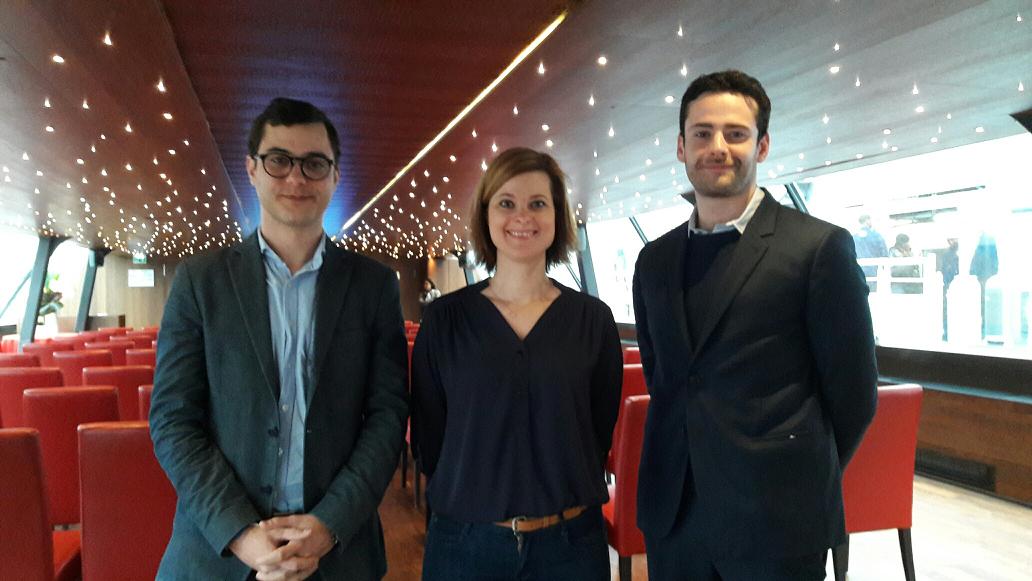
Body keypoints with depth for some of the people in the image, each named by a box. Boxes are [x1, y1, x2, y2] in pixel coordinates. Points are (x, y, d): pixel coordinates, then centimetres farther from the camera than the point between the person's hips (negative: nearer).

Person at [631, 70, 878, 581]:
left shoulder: (820, 247, -9)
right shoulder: (654, 260, 6)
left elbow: (852, 393, -4)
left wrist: (803, 482, 4)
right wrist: (696, 450, 11)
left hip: (775, 520, -4)